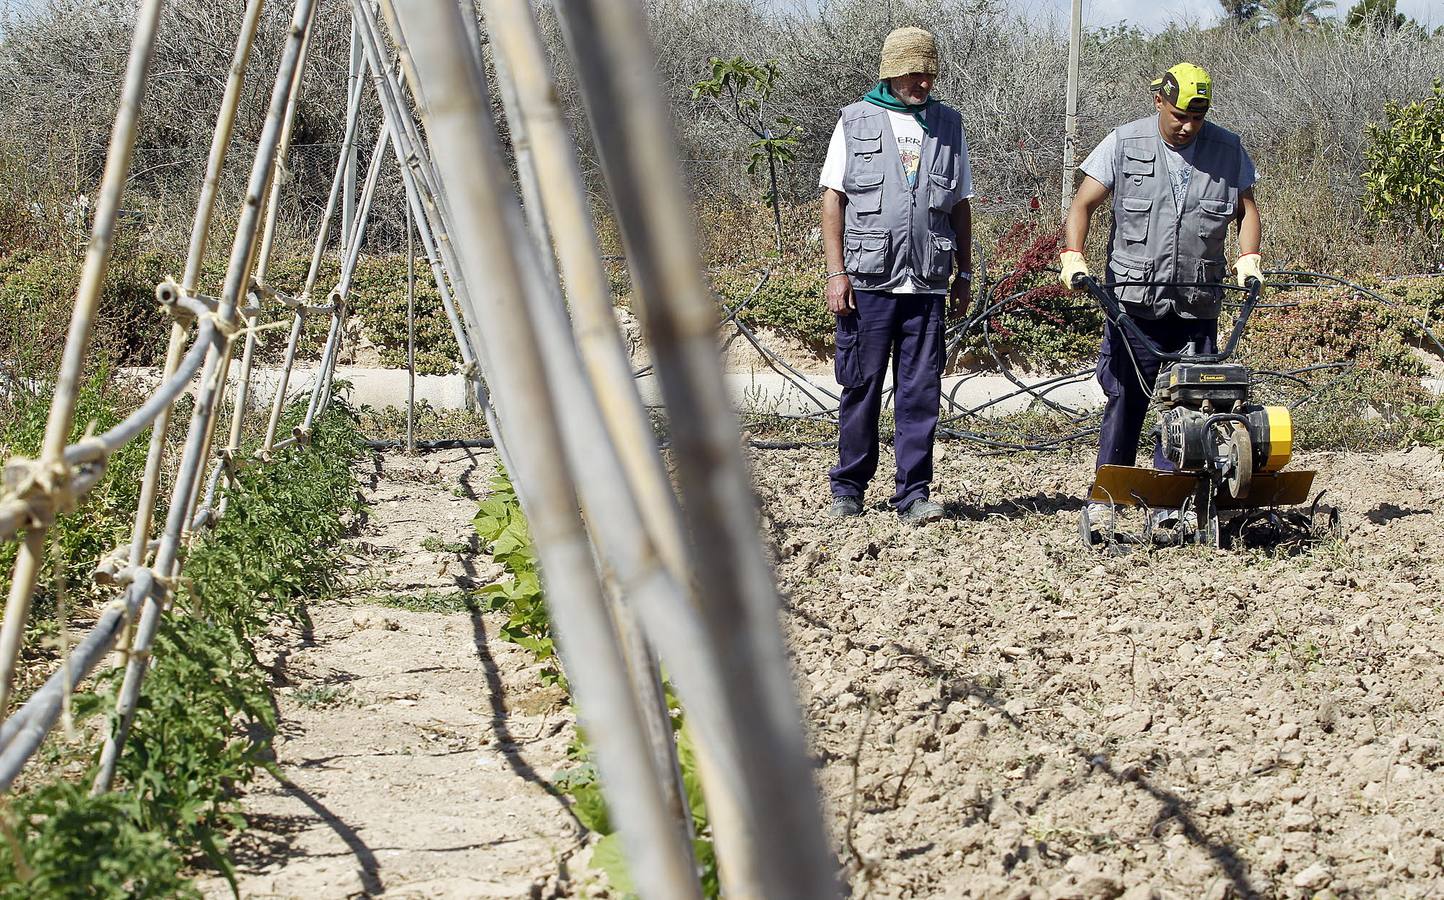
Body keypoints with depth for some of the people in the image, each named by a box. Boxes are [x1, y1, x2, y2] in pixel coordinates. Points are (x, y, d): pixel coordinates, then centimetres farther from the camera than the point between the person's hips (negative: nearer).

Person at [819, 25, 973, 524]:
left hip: (927, 285, 2)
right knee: (861, 386, 3)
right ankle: (848, 487, 14)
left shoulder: (949, 124, 13)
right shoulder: (856, 121, 5)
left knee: (921, 391, 0)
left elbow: (960, 205, 17)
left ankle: (914, 493, 5)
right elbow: (833, 198, 3)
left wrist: (964, 273, 12)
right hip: (867, 282, -2)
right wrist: (836, 272, -5)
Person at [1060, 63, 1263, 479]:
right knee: (1126, 400, 2)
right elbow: (1083, 204, -1)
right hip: (1134, 302, -2)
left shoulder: (1228, 150, 6)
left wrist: (1248, 258, -1)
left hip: (1198, 305, 2)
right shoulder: (1125, 144, -1)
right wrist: (1072, 256, -16)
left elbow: (1246, 209, 16)